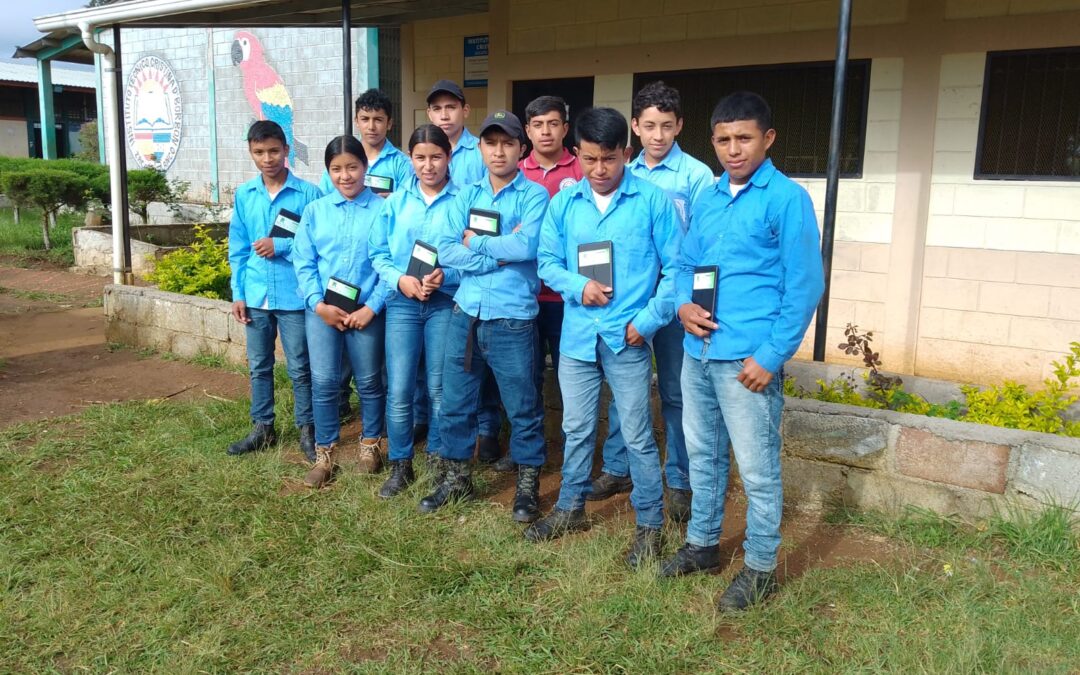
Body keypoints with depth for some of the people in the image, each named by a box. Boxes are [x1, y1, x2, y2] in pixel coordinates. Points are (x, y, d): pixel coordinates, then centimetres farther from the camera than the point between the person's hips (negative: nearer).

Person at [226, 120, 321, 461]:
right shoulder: (244, 195, 6)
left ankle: (307, 430, 19)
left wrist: (280, 247, -15)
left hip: (294, 296, -4)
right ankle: (263, 428, 28)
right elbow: (238, 249, 9)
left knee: (300, 368, 5)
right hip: (255, 296, 4)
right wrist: (238, 293, 4)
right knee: (259, 366, 14)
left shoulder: (307, 193, -7)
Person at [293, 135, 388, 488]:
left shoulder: (382, 209, -2)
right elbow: (303, 263, 4)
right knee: (324, 382, 2)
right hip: (322, 309, 2)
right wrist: (318, 303, -9)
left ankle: (370, 444, 29)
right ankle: (324, 453, 17)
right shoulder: (314, 211, 6)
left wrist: (372, 307, -11)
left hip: (366, 309, -1)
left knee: (369, 382, 10)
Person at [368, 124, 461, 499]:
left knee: (440, 389, 7)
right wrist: (399, 279, -11)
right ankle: (400, 465, 16)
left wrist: (446, 276, -20)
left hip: (446, 303, -2)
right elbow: (379, 253, 6)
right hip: (402, 302, 2)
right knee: (399, 390, 0)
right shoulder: (395, 202, 8)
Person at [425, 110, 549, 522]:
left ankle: (528, 484, 25)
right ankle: (456, 478, 31)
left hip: (512, 320, -4)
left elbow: (526, 246, -21)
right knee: (455, 403, 13)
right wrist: (500, 253, -13)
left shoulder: (534, 195, -3)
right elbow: (446, 251, -3)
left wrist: (475, 243, -8)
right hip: (465, 315, 5)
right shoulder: (467, 196, 9)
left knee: (523, 408, 8)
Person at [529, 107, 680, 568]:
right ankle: (571, 507, 35)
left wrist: (648, 321, -12)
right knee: (577, 429, 17)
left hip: (627, 338, -3)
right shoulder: (563, 202, 3)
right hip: (577, 335, 4)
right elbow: (547, 261, 7)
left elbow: (676, 268, -5)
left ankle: (650, 523, 22)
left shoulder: (653, 200, -6)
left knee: (637, 435, 5)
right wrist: (577, 286, -12)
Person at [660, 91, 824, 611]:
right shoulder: (707, 199, 11)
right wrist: (684, 305, -4)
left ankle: (761, 567, 20)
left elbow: (805, 285, -11)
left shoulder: (786, 198, -9)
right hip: (697, 352, 7)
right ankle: (702, 543, 35)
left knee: (757, 468, 3)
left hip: (748, 358, -7)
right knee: (702, 454, 18)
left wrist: (772, 355, -15)